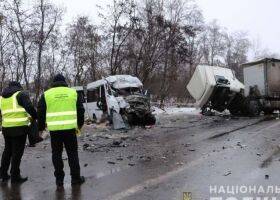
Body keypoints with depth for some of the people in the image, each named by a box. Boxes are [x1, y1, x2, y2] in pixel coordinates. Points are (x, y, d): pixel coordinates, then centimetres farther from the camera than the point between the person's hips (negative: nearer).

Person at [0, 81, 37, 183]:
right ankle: (15, 176, 8)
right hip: (19, 127, -6)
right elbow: (29, 107, -16)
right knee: (17, 152, 1)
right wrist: (35, 117, -4)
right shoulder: (21, 94, -2)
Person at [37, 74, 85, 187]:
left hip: (54, 129, 0)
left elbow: (40, 113, 7)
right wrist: (80, 125, 25)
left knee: (56, 154, 11)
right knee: (72, 153, 10)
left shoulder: (46, 94, 6)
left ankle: (59, 179, 16)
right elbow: (81, 110, 12)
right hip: (70, 128, 0)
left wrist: (41, 128, 20)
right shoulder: (73, 92, 8)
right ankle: (75, 178, 15)